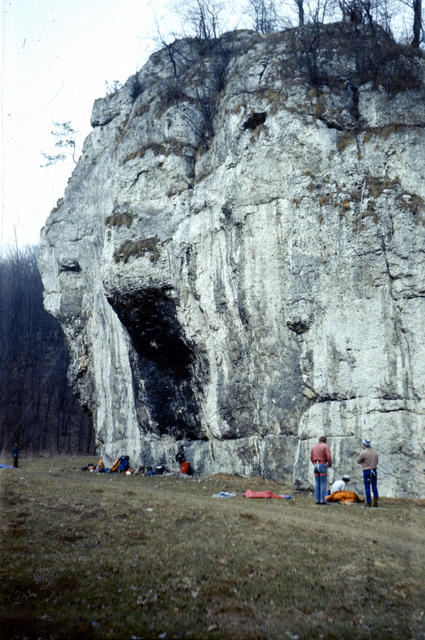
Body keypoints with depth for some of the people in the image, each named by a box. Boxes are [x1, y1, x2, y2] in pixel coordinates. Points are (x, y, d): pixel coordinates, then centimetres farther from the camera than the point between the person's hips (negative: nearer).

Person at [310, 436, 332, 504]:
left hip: (316, 465, 5)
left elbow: (311, 457, 12)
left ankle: (317, 500, 3)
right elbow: (329, 457, -13)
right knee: (323, 483, -2)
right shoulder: (326, 446, -5)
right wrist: (330, 465, 4)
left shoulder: (314, 446, 12)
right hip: (323, 465, -5)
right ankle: (323, 500, -6)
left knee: (317, 483, 7)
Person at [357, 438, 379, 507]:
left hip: (366, 471, -5)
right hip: (374, 471, 5)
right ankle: (375, 502, 6)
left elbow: (358, 461, 0)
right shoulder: (375, 452, 5)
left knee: (367, 488, 3)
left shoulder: (363, 453, -14)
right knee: (374, 487, 10)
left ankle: (369, 503, 6)